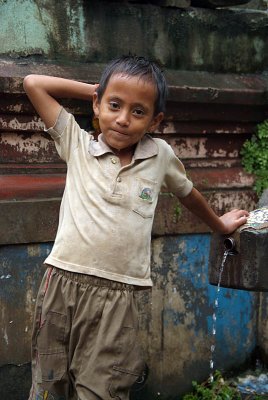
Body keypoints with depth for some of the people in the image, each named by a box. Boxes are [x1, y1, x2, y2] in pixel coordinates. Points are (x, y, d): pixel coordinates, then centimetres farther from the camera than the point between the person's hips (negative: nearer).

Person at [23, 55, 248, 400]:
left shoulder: (160, 155, 6)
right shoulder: (77, 145, 5)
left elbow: (187, 194, 25)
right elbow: (33, 83, 5)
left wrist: (219, 225, 40)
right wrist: (94, 88, 8)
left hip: (116, 295, -1)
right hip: (62, 283, 1)